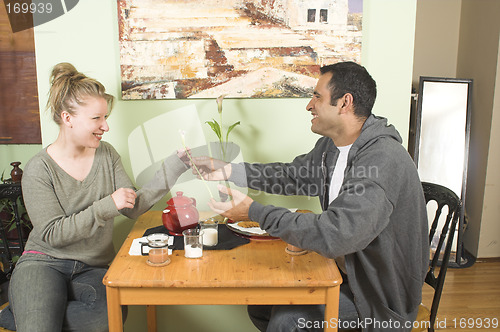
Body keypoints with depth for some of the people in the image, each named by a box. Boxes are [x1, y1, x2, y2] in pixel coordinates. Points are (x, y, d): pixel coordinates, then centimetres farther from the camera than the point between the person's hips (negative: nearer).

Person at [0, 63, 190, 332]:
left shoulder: (106, 155, 4)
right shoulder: (38, 170, -8)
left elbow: (133, 208, -1)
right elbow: (53, 234, -13)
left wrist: (175, 164, -9)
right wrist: (108, 206, -21)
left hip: (94, 268, 4)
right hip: (43, 262, -4)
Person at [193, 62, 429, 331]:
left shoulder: (383, 159, -31)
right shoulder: (331, 145, -1)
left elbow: (335, 235, -38)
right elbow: (293, 174, 13)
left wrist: (255, 212, -33)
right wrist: (228, 171, 3)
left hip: (381, 289, -8)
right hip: (345, 268, 8)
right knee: (260, 304, 6)